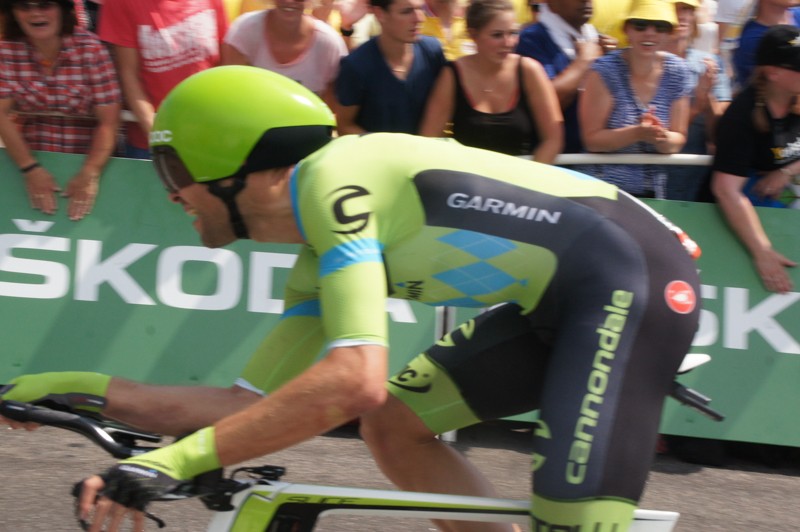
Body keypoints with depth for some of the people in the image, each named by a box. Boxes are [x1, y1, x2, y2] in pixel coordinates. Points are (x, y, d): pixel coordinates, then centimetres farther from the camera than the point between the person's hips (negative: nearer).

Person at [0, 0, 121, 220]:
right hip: (30, 158, 1)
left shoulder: (90, 48, -12)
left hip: (85, 159, -1)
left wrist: (90, 173, -24)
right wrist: (30, 168, -20)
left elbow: (108, 121, -12)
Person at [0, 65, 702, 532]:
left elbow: (354, 378, -26)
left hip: (631, 275, -10)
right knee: (394, 423, 12)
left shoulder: (334, 178, -14)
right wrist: (89, 392, 13)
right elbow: (252, 405, 19)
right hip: (560, 301, 10)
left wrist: (178, 459, -26)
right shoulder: (320, 258, 16)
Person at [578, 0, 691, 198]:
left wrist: (662, 138, -23)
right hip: (603, 190, -3)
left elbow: (677, 139, -1)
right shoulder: (605, 70, -14)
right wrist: (637, 133, -29)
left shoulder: (676, 71, -4)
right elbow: (592, 139, -14)